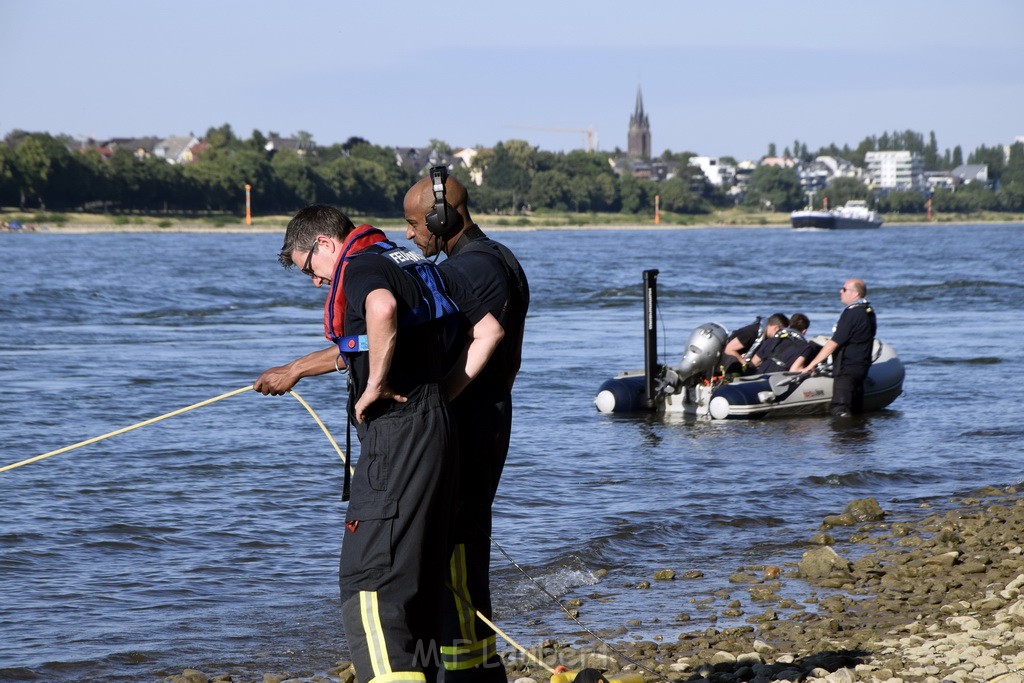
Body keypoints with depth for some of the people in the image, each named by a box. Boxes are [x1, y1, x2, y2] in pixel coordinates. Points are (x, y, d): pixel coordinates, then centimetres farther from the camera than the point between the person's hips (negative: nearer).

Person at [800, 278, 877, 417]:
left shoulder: (852, 313, -17)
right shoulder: (868, 311, 13)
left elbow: (834, 343, -18)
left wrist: (812, 364, -14)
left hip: (847, 371, -10)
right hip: (861, 368, 10)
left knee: (838, 411, -10)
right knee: (855, 411, 12)